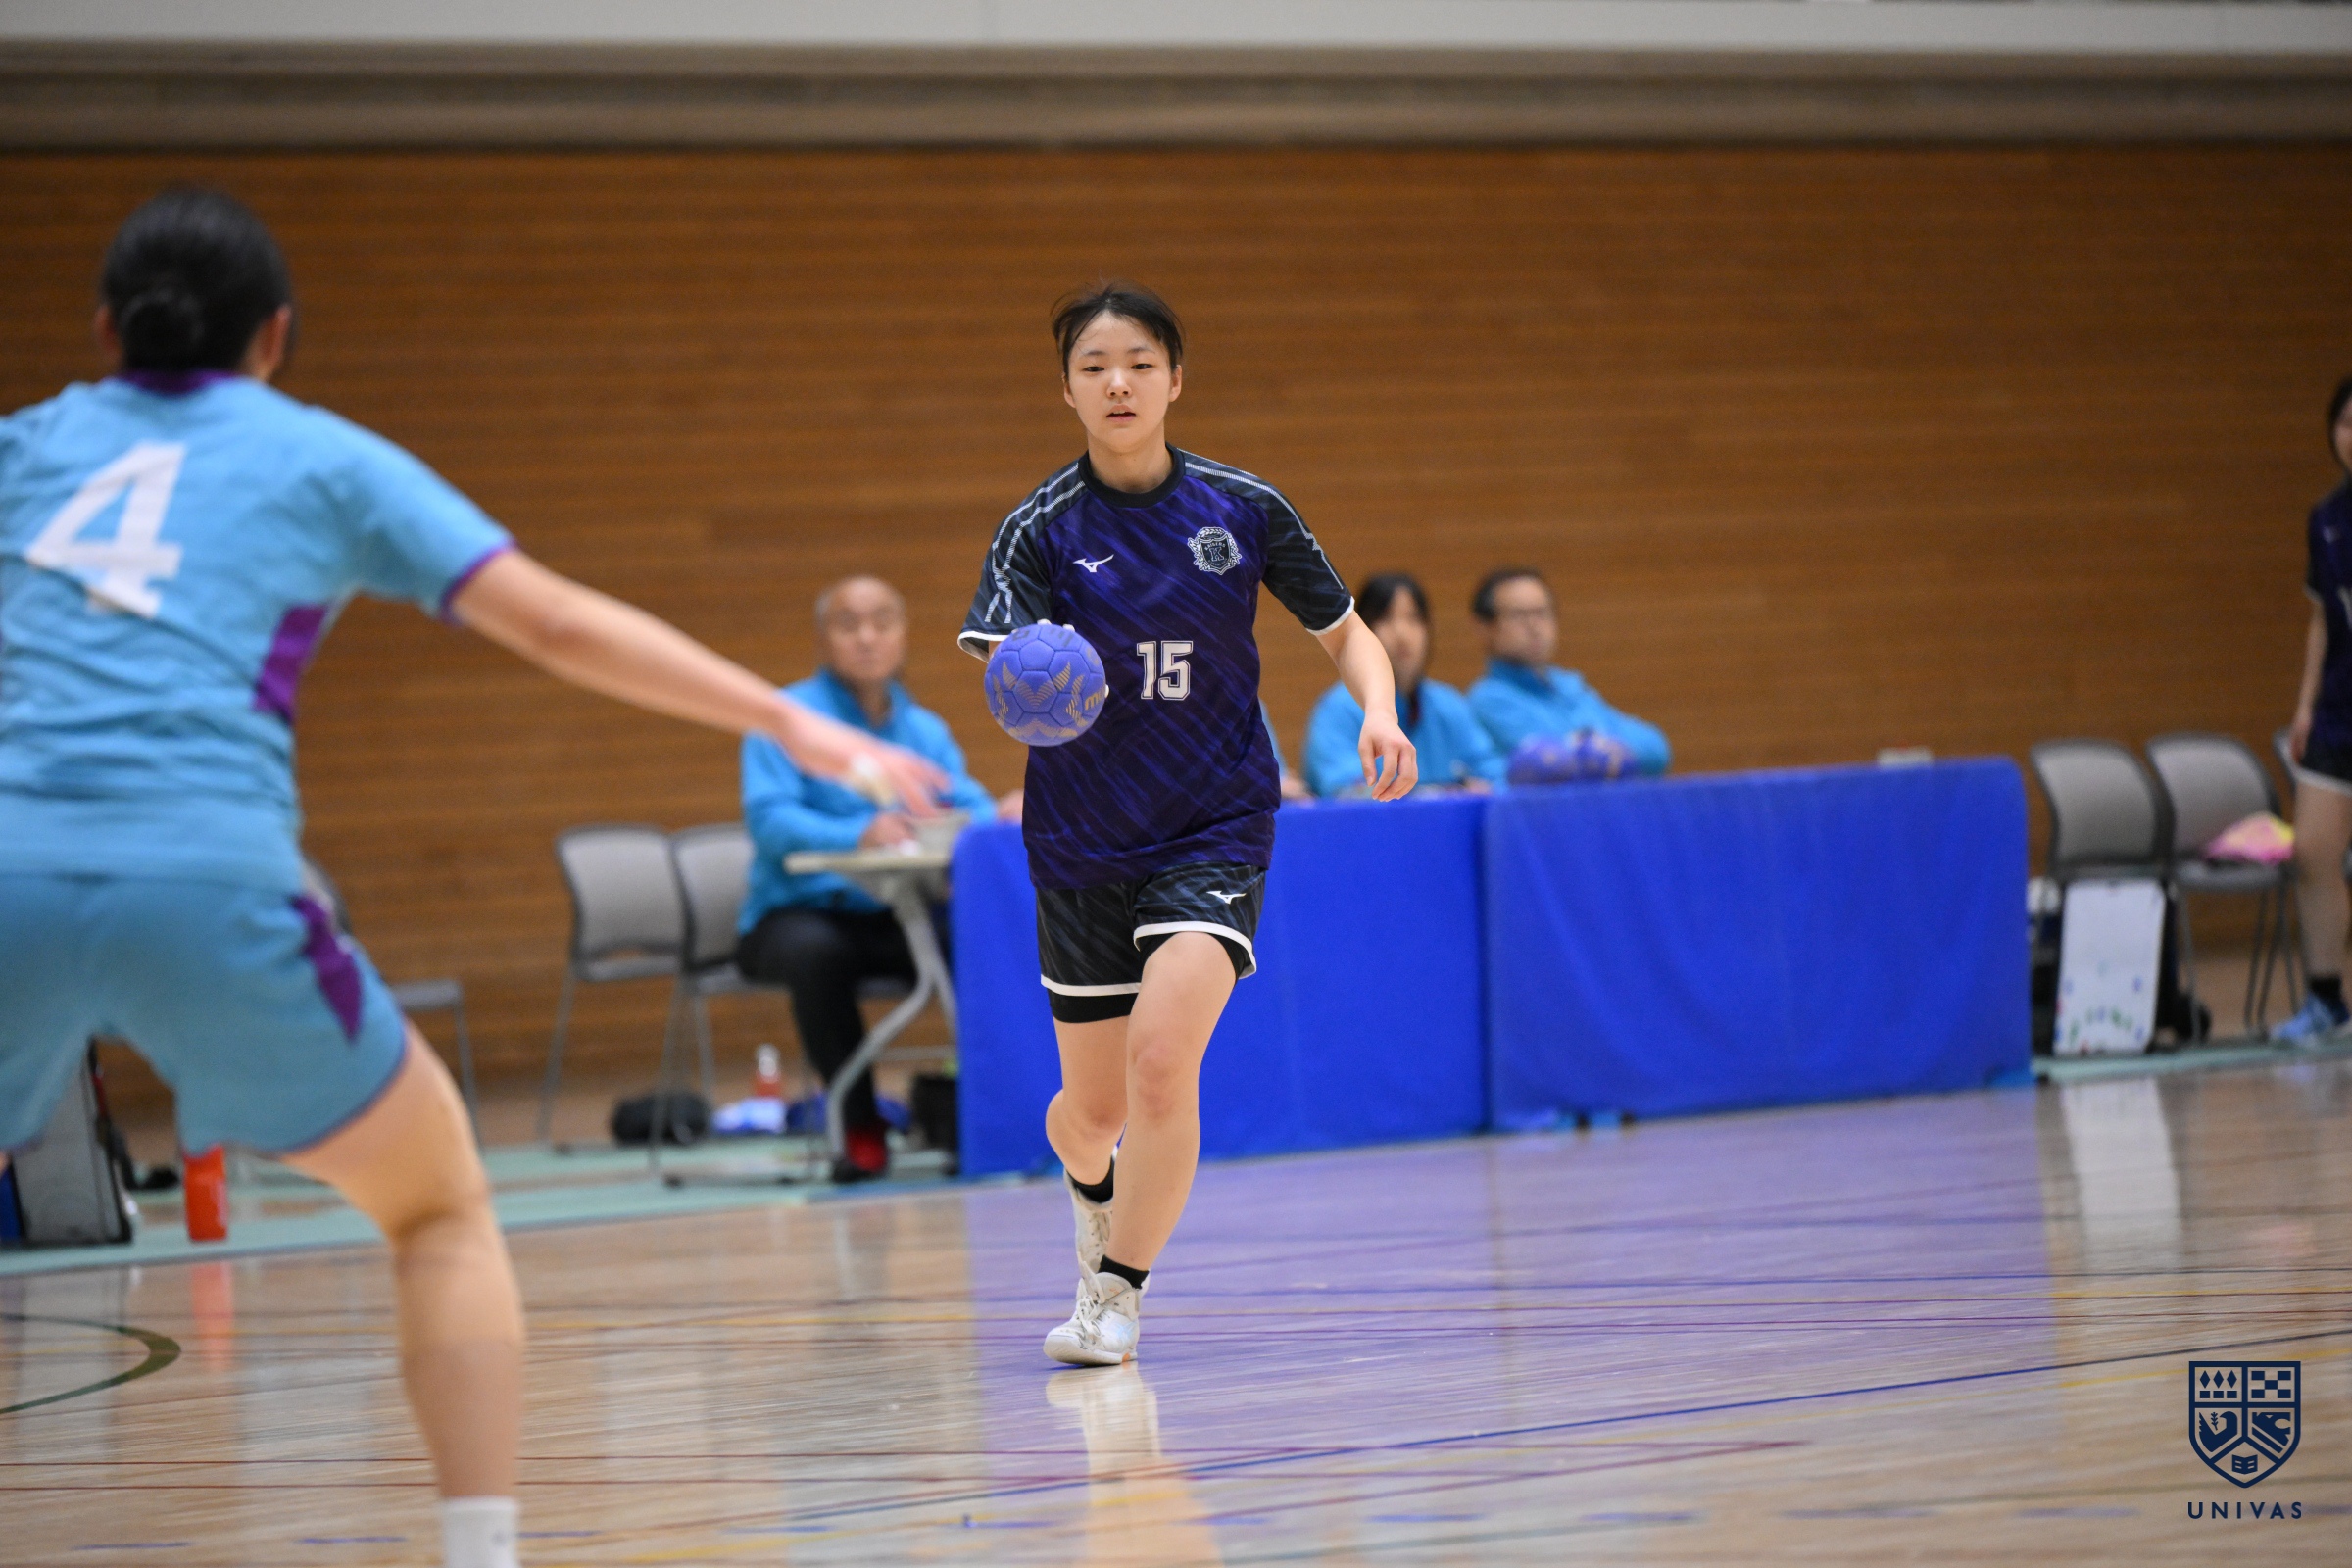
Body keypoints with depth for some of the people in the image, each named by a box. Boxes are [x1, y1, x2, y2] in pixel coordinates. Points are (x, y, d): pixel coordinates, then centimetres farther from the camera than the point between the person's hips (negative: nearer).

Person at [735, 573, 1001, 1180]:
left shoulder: (926, 730, 15)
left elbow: (973, 810, -1)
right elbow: (769, 817, -18)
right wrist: (859, 834, -36)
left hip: (896, 920, 4)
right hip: (798, 913, -4)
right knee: (816, 952, -39)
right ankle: (861, 1129, -25)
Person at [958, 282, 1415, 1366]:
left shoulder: (1242, 509, -4)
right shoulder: (1040, 530, -7)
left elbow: (1344, 631, 7)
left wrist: (1379, 710, -14)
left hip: (1215, 831, -1)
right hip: (1080, 846, 1)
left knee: (1161, 1059, -24)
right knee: (1091, 1110, 11)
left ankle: (1115, 1296, -7)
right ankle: (1094, 1192, 49)